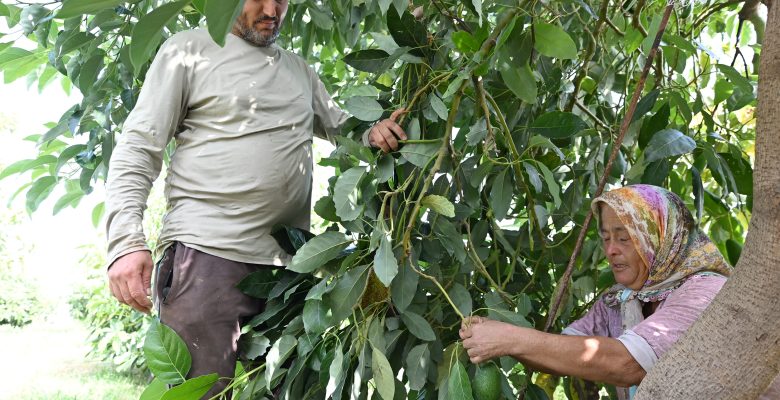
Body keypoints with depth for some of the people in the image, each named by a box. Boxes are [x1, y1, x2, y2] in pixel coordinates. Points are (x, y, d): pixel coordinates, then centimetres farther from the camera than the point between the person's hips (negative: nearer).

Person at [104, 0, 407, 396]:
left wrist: (372, 134, 1)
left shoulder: (301, 71, 22)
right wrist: (126, 241, -14)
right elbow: (138, 147, 0)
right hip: (206, 255, -5)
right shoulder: (190, 50, 5)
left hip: (288, 261, 5)